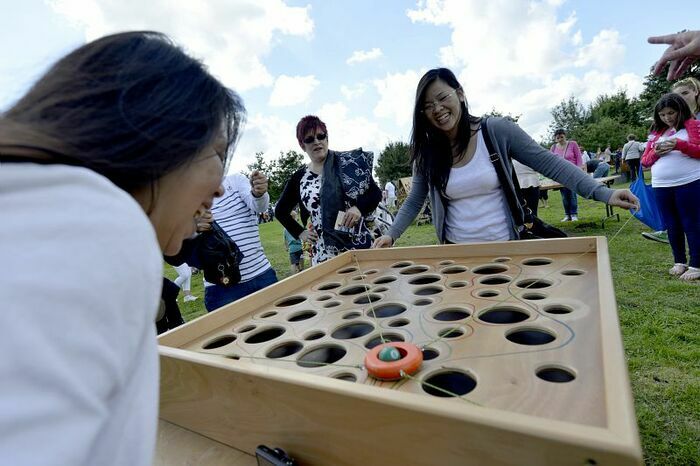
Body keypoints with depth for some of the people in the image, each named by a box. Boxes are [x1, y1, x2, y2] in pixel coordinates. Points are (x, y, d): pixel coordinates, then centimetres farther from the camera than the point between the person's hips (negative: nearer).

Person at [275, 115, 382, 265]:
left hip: (360, 245, -2)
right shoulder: (299, 178, 7)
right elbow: (280, 211, 21)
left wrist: (359, 208, -15)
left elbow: (376, 193, 3)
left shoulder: (348, 162, 0)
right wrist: (300, 232, 10)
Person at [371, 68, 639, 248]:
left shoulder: (497, 131, -9)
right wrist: (391, 235, -9)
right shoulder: (426, 152, -2)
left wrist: (603, 193, -14)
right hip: (456, 252, 2)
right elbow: (414, 201, 3)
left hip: (506, 247, -1)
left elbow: (548, 163, -7)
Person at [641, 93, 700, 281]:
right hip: (661, 187, 4)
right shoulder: (656, 133, 16)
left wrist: (679, 144, -18)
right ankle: (679, 262, 23)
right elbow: (645, 160, 15)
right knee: (672, 227, 11)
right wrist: (656, 153, -4)